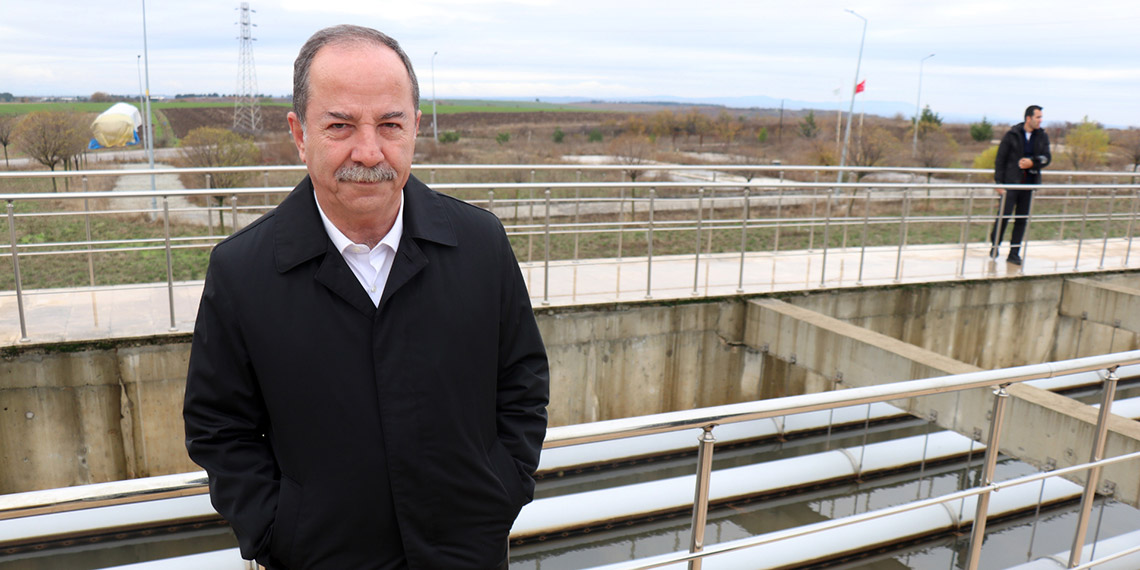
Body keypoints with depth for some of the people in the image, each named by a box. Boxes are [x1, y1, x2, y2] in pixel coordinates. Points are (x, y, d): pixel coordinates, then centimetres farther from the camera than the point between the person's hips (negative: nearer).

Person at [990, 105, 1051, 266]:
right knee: (1004, 214, -12)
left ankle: (1014, 253, 10)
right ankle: (995, 244, 10)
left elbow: (1047, 158, 5)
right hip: (1011, 183, -4)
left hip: (1029, 184, 4)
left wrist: (1032, 162, -16)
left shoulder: (1042, 137, 9)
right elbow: (1000, 159, -2)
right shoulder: (1012, 135, -2)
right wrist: (999, 182, -8)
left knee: (1022, 219, 4)